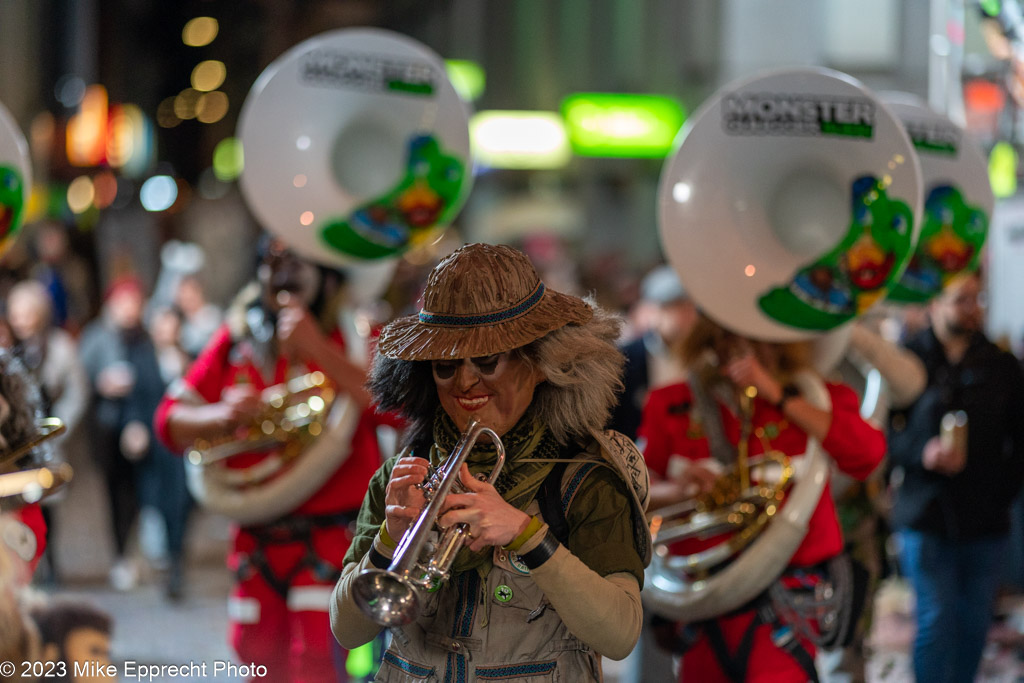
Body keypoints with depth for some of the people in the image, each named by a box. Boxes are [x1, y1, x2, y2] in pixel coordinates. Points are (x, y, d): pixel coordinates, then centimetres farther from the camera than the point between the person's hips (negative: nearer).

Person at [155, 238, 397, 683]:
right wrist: (223, 417, -13)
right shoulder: (237, 339, 10)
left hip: (333, 537, -5)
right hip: (257, 541, 5)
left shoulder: (354, 334, -2)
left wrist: (318, 349, -22)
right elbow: (170, 420, 8)